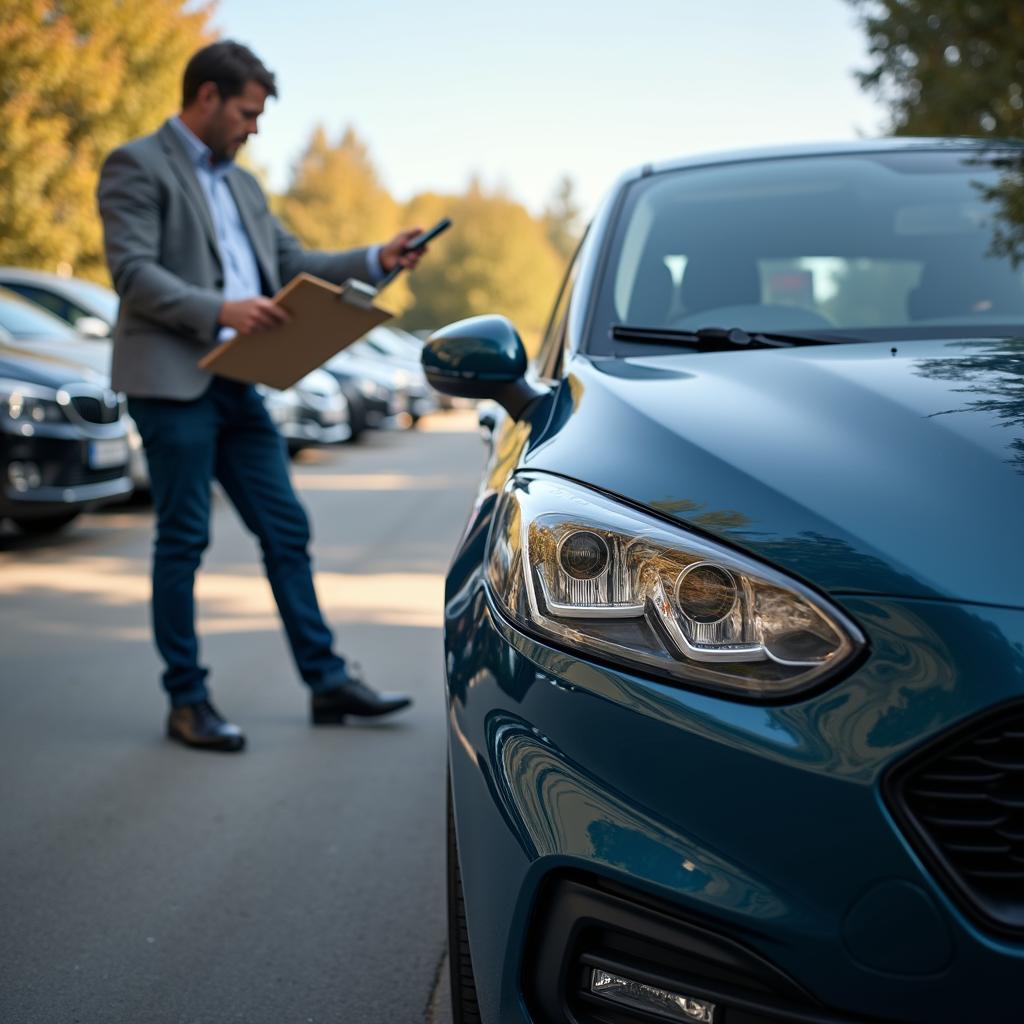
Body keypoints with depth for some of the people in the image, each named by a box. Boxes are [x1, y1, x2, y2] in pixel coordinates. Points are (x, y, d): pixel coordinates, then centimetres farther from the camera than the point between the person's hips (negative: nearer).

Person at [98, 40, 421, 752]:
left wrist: (375, 261, 7)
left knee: (286, 530, 7)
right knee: (183, 540, -2)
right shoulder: (136, 167, -4)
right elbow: (133, 273, -15)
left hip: (235, 385, 8)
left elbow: (293, 263, 20)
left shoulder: (241, 184, 21)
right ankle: (187, 701, 8)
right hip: (171, 381, -8)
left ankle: (327, 680, 15)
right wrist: (220, 310, -27)